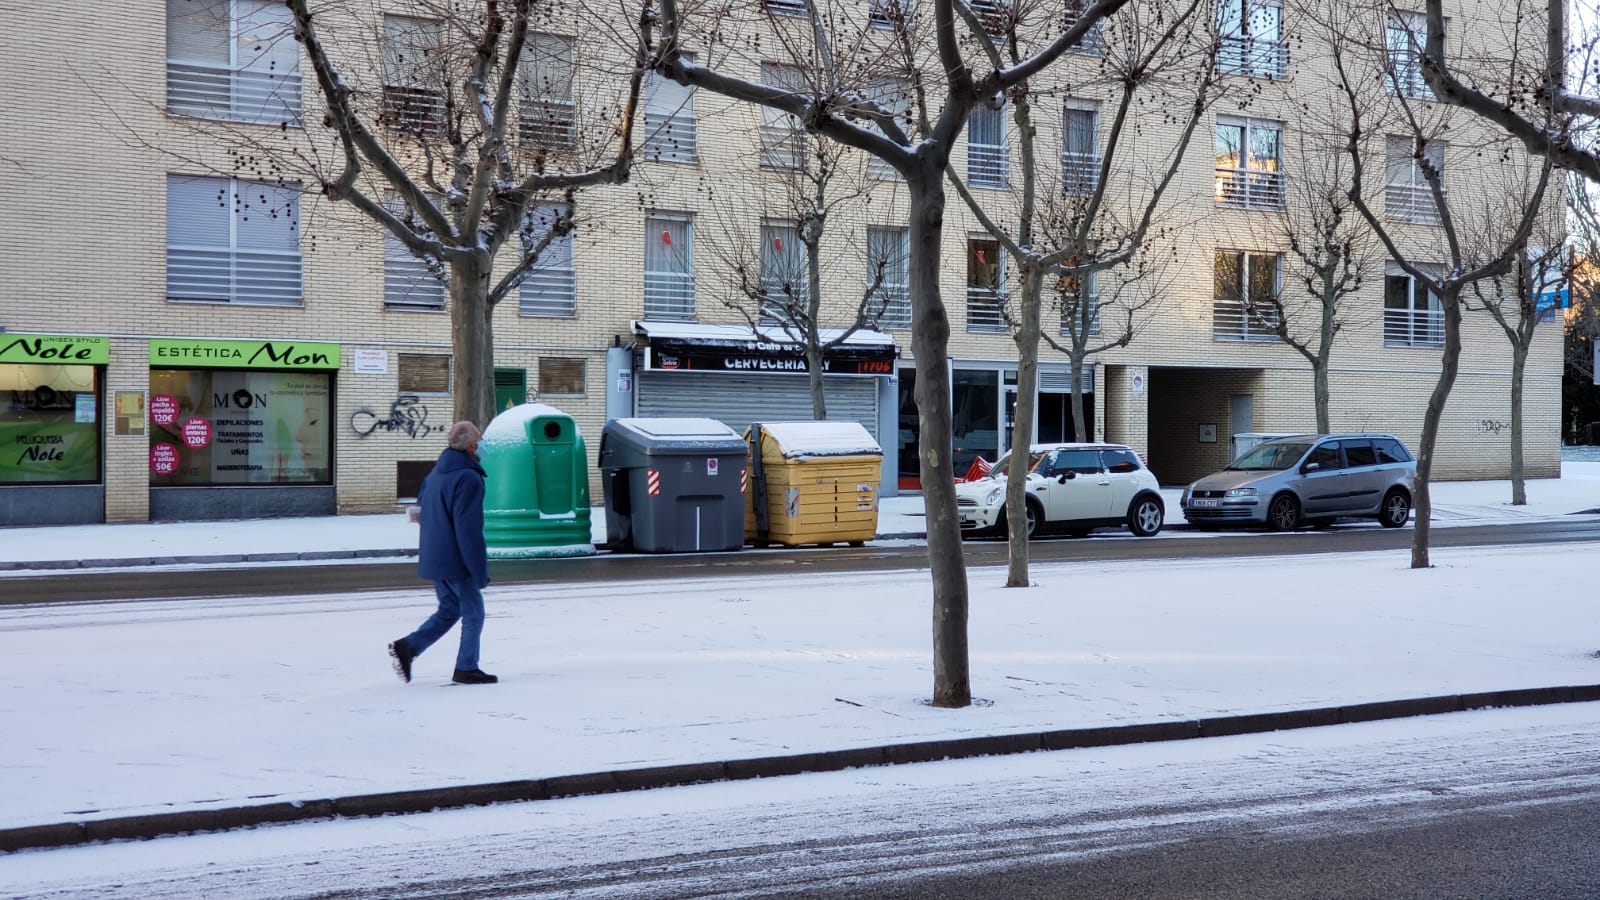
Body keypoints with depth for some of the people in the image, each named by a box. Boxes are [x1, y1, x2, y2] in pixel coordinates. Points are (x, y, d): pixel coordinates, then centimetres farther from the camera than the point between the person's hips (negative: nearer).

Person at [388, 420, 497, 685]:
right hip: (456, 562, -9)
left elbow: (420, 509, 20)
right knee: (473, 613, 6)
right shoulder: (468, 478, -17)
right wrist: (480, 571, -18)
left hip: (432, 559, 9)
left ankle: (407, 646, 6)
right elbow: (469, 530, -21)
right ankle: (466, 668, 12)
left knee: (449, 609, 19)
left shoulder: (435, 474, 12)